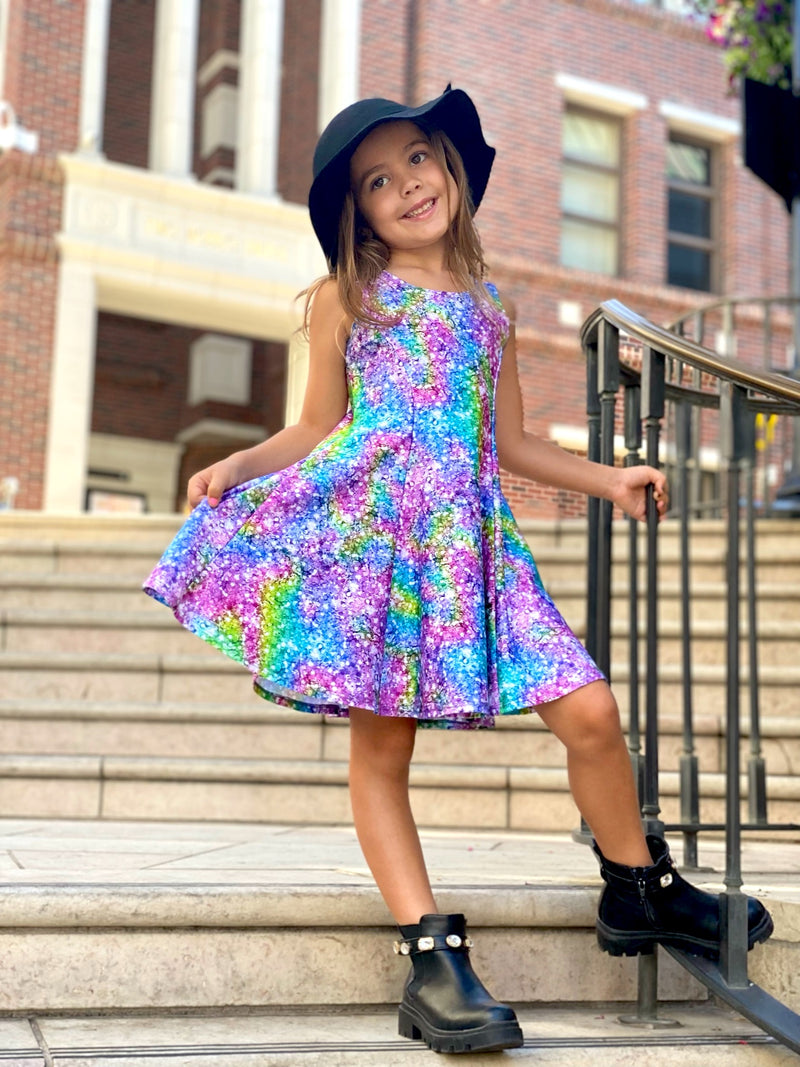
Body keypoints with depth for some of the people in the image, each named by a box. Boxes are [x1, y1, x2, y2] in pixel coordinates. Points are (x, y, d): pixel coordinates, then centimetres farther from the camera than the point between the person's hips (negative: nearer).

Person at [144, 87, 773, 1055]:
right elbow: (317, 431, 12)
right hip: (365, 524, -2)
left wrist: (608, 479, 13)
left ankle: (639, 890, 17)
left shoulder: (487, 309, 19)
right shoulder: (346, 297, 11)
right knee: (380, 745, -4)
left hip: (468, 536, 2)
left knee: (589, 711, -6)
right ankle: (431, 950, 5)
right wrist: (237, 464, -4)